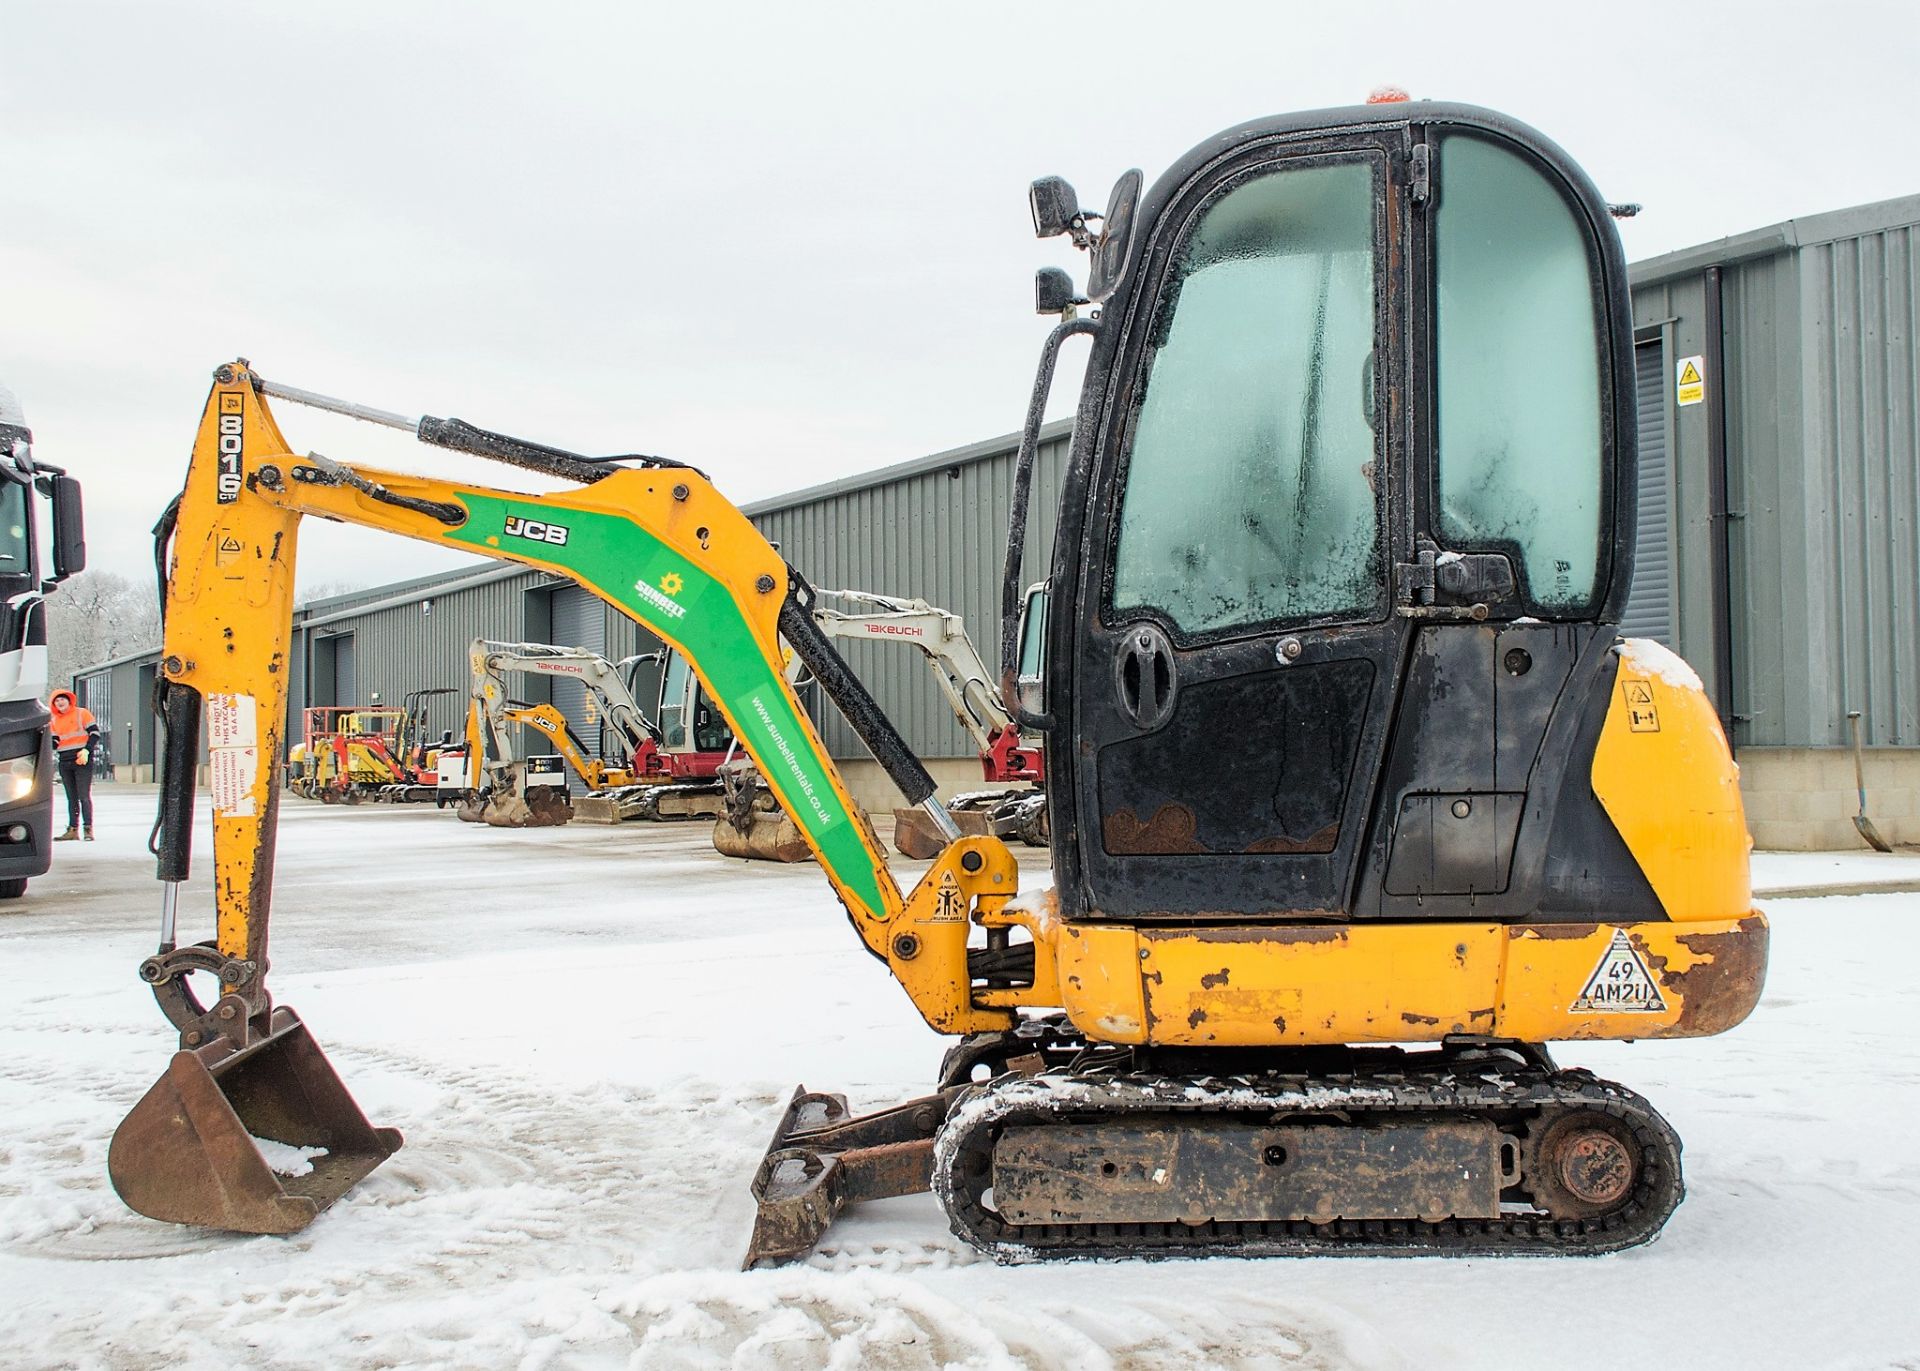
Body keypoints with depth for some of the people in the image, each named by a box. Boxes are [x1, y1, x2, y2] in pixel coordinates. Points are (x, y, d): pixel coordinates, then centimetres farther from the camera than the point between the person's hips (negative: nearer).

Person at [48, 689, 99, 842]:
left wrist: (86, 750, -16)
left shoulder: (82, 713, 0)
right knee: (71, 797, 8)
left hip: (82, 760, -6)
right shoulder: (55, 721, 16)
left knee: (84, 796, -8)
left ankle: (88, 829, -8)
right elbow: (54, 743, 14)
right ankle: (73, 829, 10)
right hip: (64, 762, 6)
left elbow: (95, 733, -5)